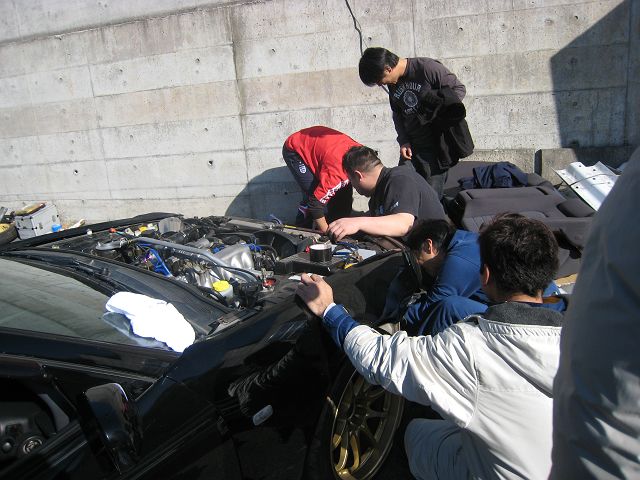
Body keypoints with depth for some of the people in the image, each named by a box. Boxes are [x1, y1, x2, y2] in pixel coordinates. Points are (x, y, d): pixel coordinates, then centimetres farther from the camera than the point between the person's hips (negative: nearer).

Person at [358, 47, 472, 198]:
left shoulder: (427, 68, -13)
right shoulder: (393, 84, 8)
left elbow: (459, 88, -7)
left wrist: (438, 107, -21)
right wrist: (403, 141, 4)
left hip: (437, 143, -6)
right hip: (411, 146, 6)